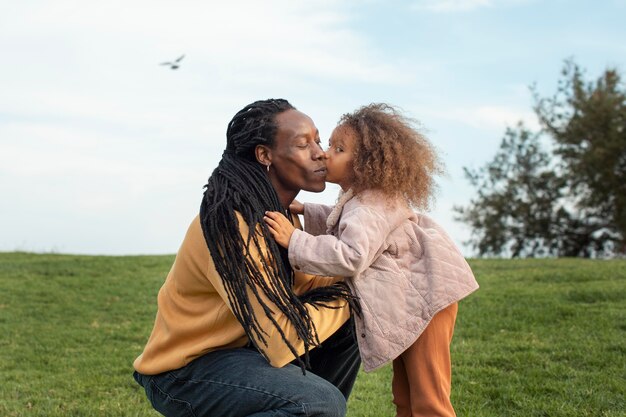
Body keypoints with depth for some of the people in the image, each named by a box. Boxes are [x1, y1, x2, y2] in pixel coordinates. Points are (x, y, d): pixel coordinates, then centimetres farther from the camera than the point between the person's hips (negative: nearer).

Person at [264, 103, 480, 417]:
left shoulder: (369, 207, -21)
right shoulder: (364, 197, 12)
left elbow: (352, 256, -35)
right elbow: (339, 226, 31)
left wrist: (295, 240, -33)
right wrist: (304, 211, 17)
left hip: (423, 299, -11)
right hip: (409, 304, 11)